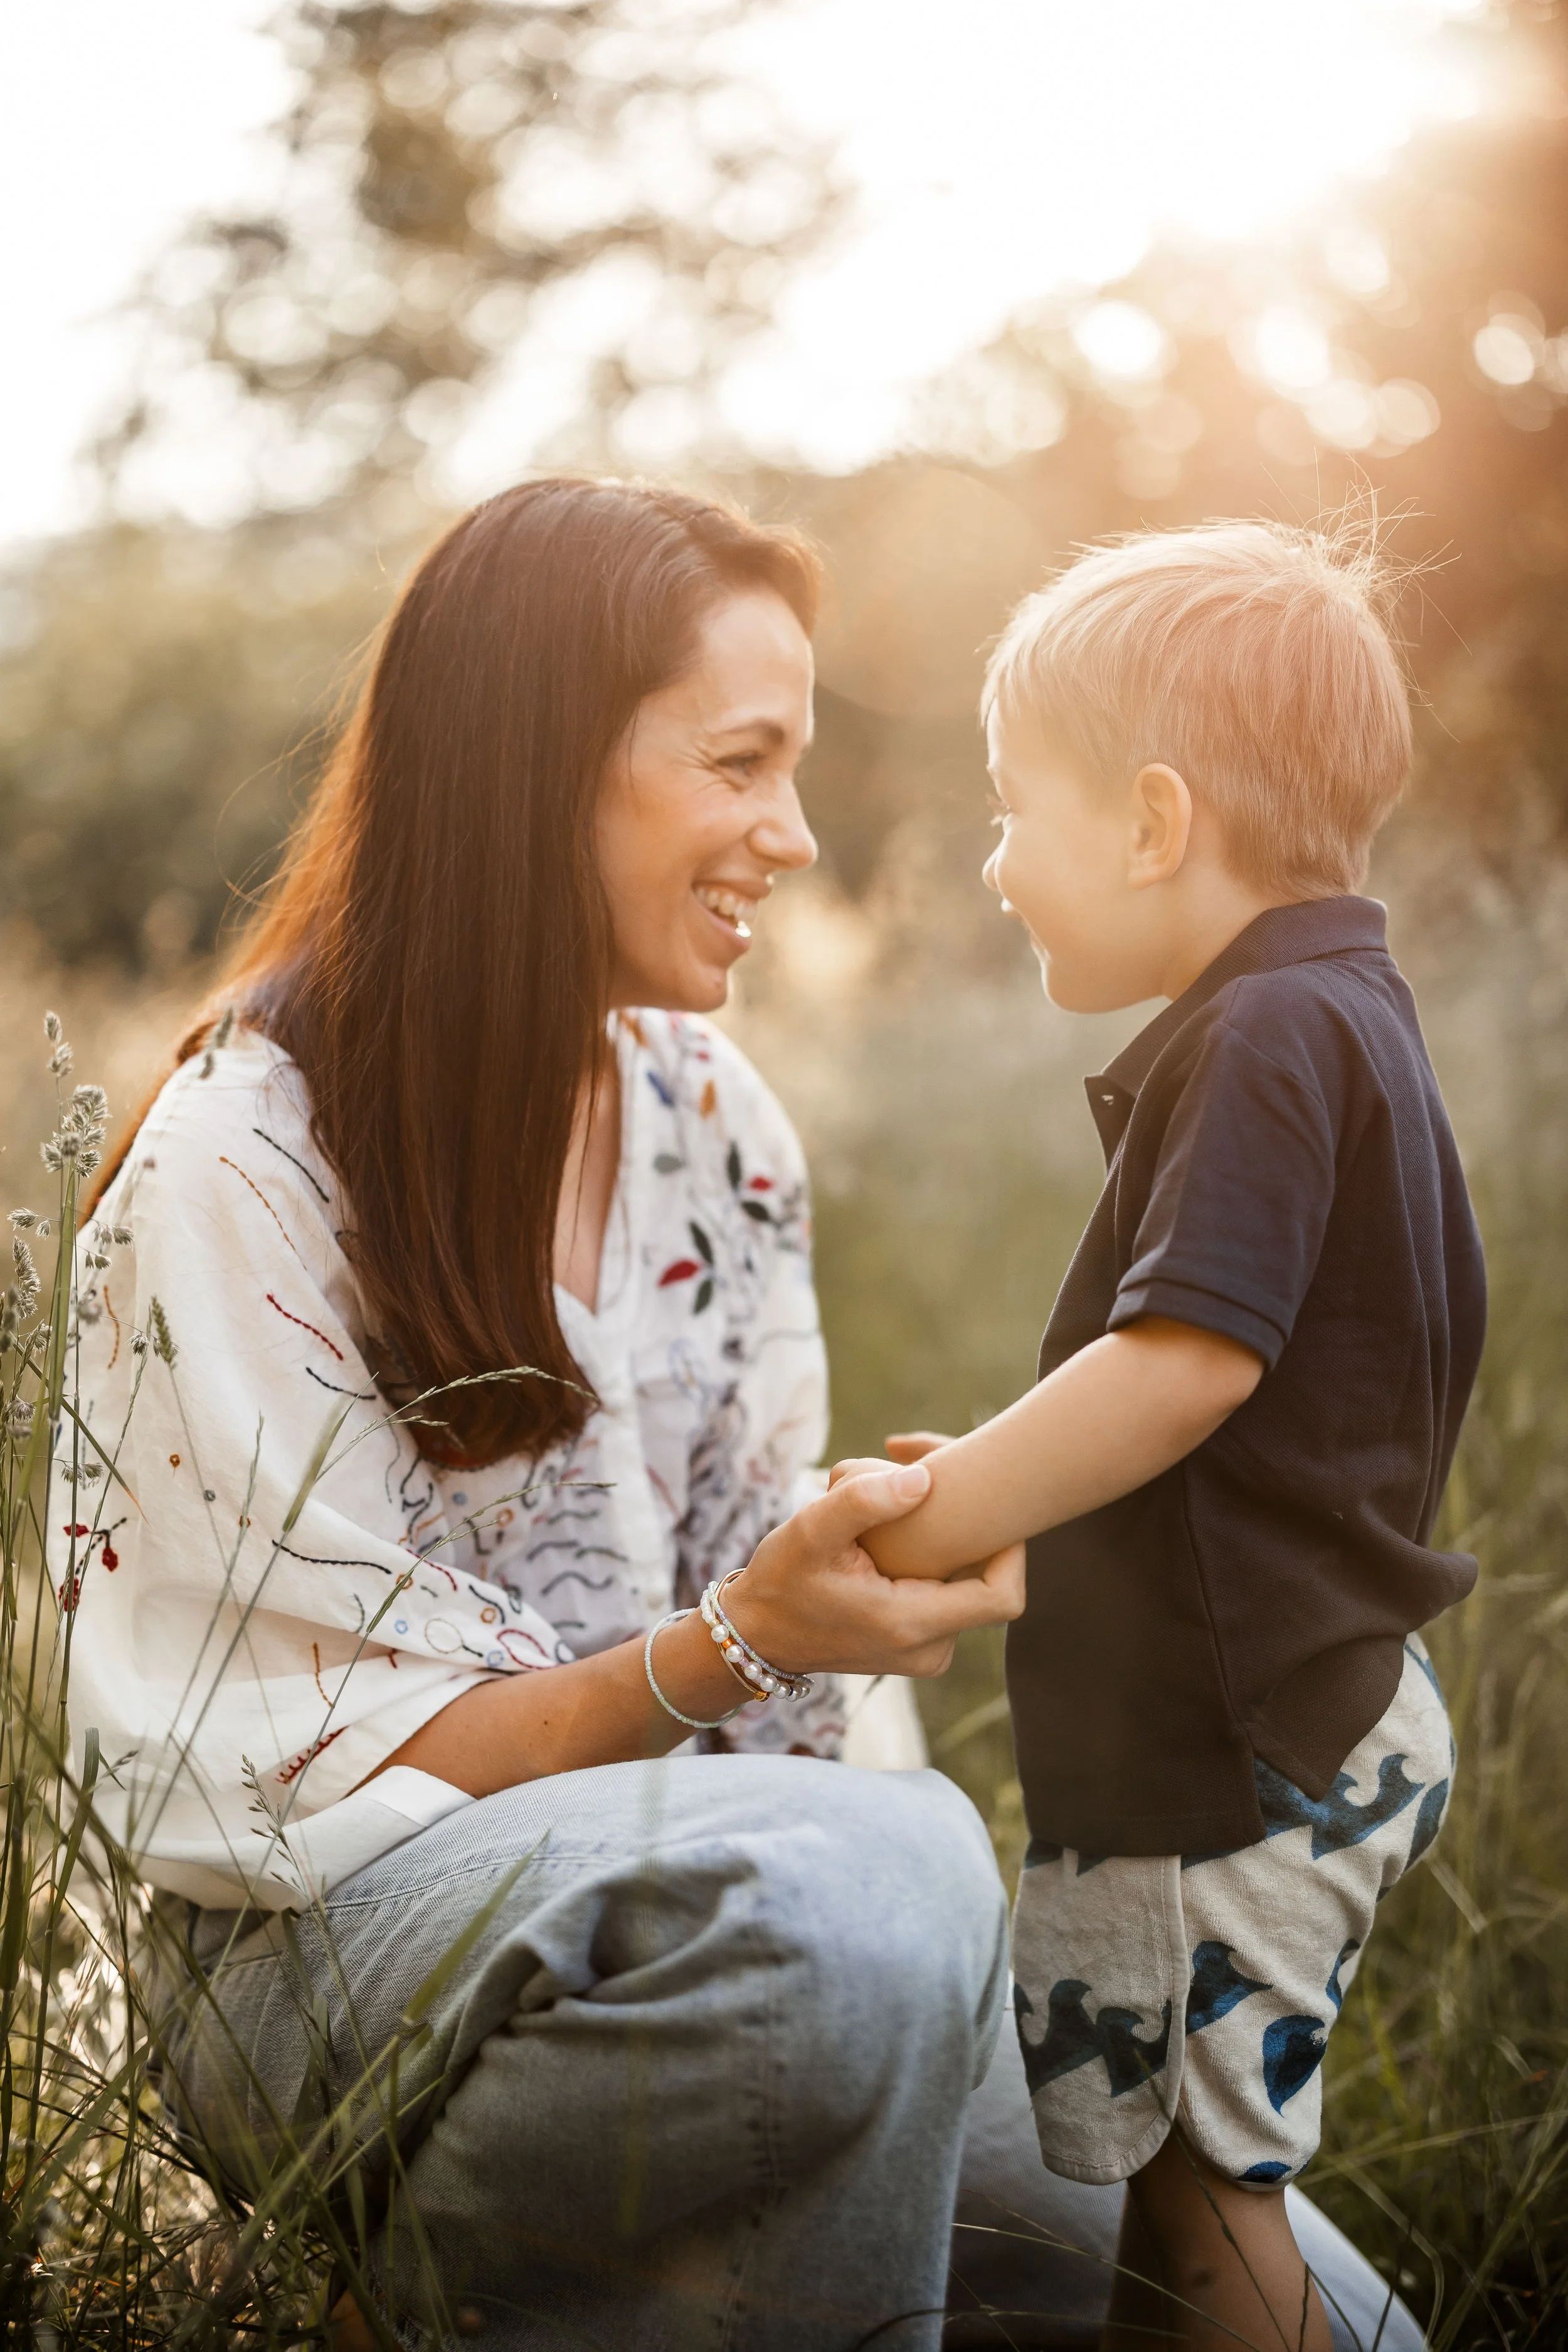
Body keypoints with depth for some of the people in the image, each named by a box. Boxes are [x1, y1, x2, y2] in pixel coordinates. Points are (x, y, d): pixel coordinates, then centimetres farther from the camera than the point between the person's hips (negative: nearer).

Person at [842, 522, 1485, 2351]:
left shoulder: (1271, 1036, -17)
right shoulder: (1344, 1020, 14)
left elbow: (1190, 1361, -28)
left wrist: (933, 1521, -20)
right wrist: (1001, 1476, 17)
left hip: (1238, 1754, -10)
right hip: (1321, 1711, 10)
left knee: (1185, 2182, 0)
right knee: (1198, 2161, 17)